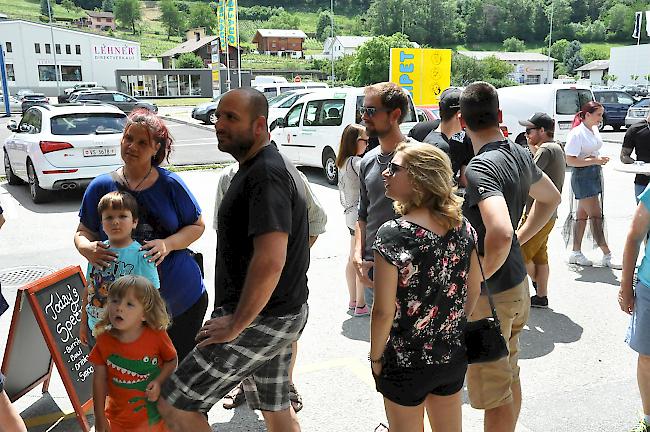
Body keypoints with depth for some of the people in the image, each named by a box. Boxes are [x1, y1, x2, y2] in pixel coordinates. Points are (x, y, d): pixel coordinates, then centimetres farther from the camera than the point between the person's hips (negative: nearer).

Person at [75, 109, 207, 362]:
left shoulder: (170, 184, -4)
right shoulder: (101, 186, 0)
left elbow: (197, 225, 1)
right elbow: (83, 232, 7)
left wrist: (168, 244, -18)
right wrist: (87, 248, -18)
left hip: (183, 297, 0)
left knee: (182, 366, 13)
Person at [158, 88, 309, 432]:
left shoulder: (265, 174, -21)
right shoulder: (269, 166, 11)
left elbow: (269, 261, -32)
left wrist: (236, 325, -21)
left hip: (259, 319, -10)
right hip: (282, 314, 10)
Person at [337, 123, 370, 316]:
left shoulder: (344, 163, 10)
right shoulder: (356, 163, -19)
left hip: (351, 215, 10)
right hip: (361, 217, -10)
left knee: (353, 260, 16)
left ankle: (352, 301, 26)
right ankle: (360, 305, 9)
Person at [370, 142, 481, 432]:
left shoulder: (392, 235, -24)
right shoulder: (462, 226, -7)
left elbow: (383, 312, -21)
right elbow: (474, 291, 3)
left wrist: (375, 357, -6)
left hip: (406, 363, -5)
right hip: (454, 356, 5)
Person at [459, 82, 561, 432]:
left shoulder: (479, 168, -24)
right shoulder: (520, 155, 3)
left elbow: (499, 233, -38)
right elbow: (551, 198, 22)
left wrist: (480, 276, -22)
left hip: (489, 294, -9)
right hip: (517, 284, 9)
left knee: (493, 392, 5)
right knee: (509, 376, 24)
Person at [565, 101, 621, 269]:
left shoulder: (594, 130, 9)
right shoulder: (576, 134, -17)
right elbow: (570, 161, -21)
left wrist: (600, 160, 6)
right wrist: (595, 161, -21)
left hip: (595, 174, 9)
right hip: (582, 176, -9)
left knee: (582, 214, 12)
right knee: (596, 216, -7)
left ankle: (576, 252, 19)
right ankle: (607, 255, -2)